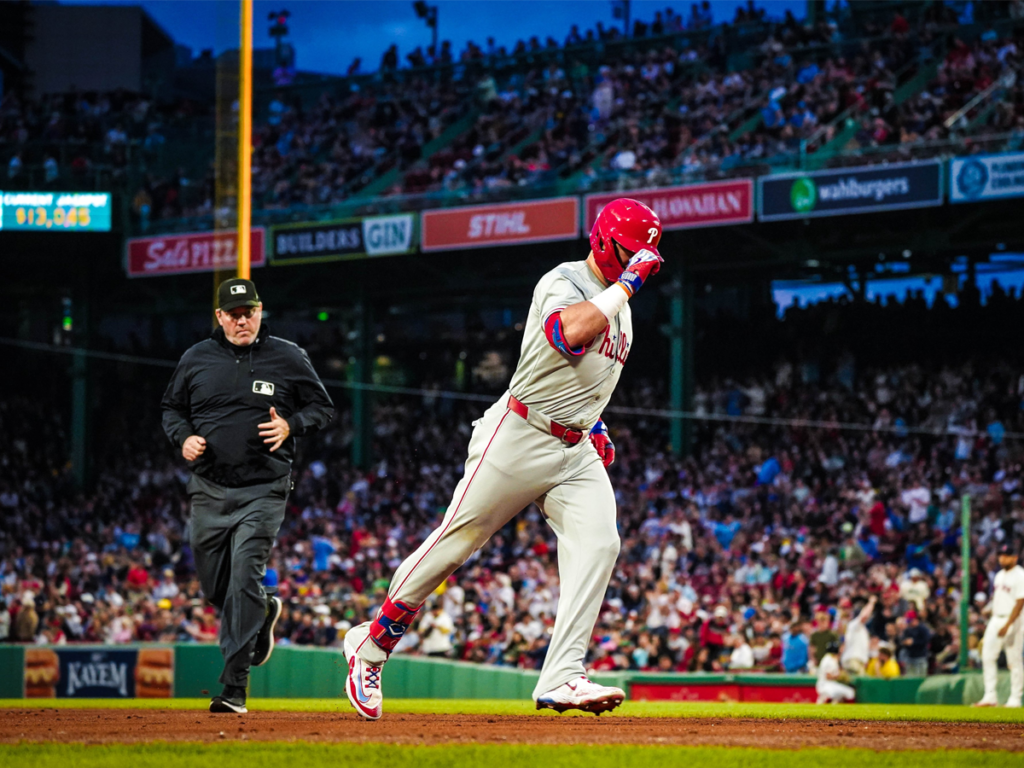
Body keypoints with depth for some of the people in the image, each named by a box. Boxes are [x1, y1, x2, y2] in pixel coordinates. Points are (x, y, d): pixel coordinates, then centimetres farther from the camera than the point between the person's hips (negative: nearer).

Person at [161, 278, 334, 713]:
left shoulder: (289, 359, 0)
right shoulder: (196, 360, 5)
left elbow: (322, 408, 8)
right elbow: (171, 408, 17)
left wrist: (290, 425, -12)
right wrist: (184, 437, -4)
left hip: (263, 491, -3)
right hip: (209, 489, 3)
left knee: (244, 577, -14)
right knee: (215, 586, 9)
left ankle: (234, 687, -14)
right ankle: (263, 613, 43)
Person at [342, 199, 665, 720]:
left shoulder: (618, 301, 18)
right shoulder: (564, 282, -9)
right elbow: (571, 333, -32)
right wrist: (627, 283, -24)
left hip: (577, 452, 7)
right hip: (520, 438, -7)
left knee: (597, 544, -16)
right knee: (456, 541, -2)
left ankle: (561, 679, -23)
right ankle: (371, 645, 15)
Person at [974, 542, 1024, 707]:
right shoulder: (1000, 575, 15)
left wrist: (1007, 625, -23)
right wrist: (994, 623, 18)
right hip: (996, 620, 8)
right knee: (988, 656, 0)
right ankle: (990, 697, 2)